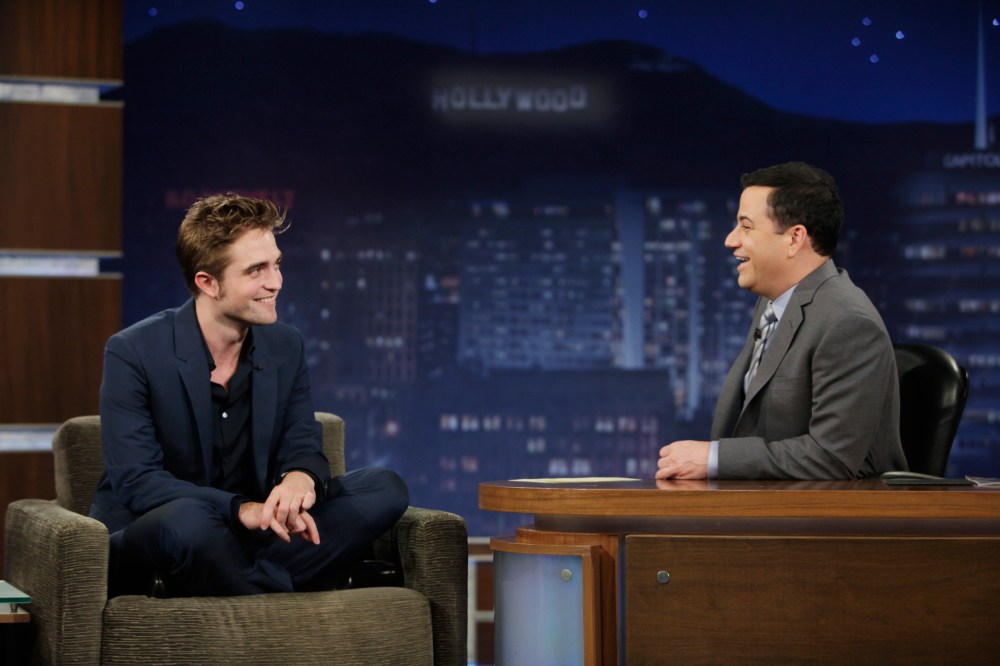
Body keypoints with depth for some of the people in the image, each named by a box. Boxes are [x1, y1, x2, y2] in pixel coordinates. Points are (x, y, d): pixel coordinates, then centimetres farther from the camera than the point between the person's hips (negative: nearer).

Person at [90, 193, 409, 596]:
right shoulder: (132, 353, -12)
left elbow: (303, 446, 4)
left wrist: (301, 477, -24)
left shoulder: (286, 347, 6)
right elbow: (134, 481, -19)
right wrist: (242, 509, -33)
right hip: (142, 535, -6)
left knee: (386, 489, -11)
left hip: (243, 538, 6)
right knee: (188, 519, -41)